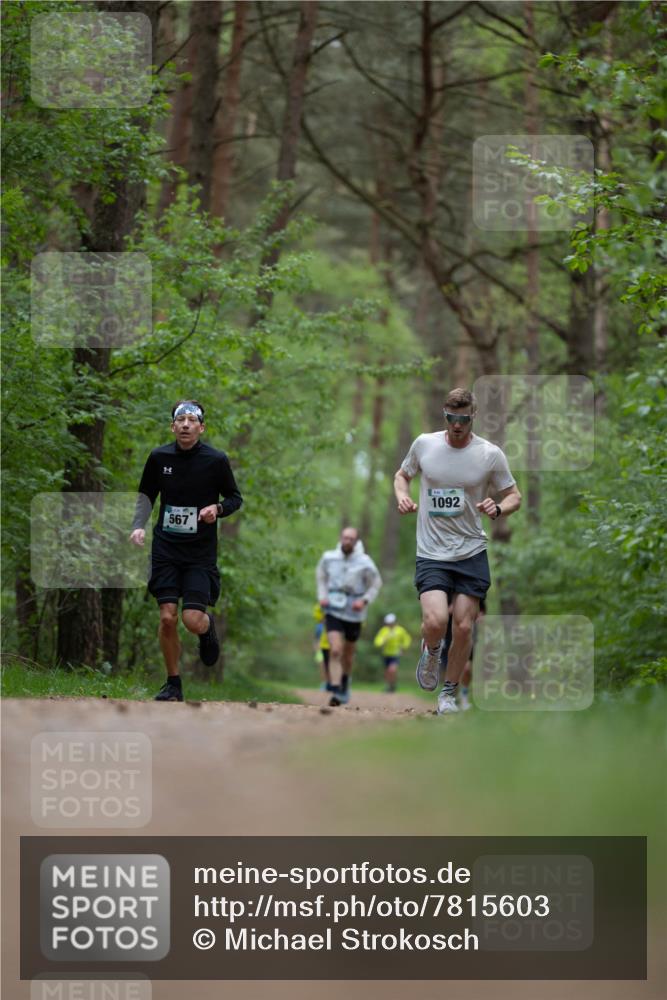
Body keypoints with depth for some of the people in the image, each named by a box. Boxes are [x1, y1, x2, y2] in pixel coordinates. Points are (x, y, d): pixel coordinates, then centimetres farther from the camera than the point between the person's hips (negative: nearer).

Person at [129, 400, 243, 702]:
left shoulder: (216, 460, -5)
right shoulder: (159, 457, 1)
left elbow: (236, 498, 6)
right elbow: (146, 494, 14)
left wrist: (218, 509, -15)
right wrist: (139, 526, -1)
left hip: (201, 552, -2)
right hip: (166, 549, 2)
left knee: (193, 620, -12)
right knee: (167, 617, -7)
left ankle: (208, 627, 27)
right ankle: (173, 684, 9)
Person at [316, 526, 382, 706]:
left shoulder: (365, 563, -12)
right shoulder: (329, 558, -6)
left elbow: (376, 584, 1)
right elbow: (321, 576, 14)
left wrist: (365, 600, -13)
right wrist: (322, 596, 1)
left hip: (354, 613, 0)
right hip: (333, 611, 0)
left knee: (348, 652, 17)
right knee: (335, 650, -17)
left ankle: (345, 682, 45)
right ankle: (335, 692, -21)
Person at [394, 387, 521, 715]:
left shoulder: (490, 454, -3)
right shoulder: (424, 444, 0)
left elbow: (514, 496, 8)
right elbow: (402, 474, 18)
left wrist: (498, 509, -15)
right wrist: (401, 495, -4)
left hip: (472, 553, 1)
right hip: (431, 553, -1)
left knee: (463, 627, 0)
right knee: (435, 622, -20)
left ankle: (449, 691, 22)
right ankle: (431, 650, 17)